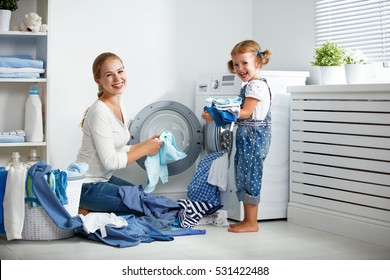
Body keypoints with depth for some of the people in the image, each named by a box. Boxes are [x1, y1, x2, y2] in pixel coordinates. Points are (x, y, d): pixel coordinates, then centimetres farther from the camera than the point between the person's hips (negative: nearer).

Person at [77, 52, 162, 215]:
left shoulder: (119, 110, 7)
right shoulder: (100, 113, -21)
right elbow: (110, 161, -23)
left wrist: (147, 143, 2)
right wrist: (145, 149, -15)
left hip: (104, 178, 9)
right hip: (88, 187, -9)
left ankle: (89, 211, 10)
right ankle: (86, 213, -4)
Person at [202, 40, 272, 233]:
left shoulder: (256, 85, -15)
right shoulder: (250, 86, 18)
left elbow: (245, 113, -22)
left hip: (254, 135, -11)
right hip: (246, 136, 11)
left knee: (249, 176, -6)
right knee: (243, 177, 13)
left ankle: (251, 223, 0)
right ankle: (247, 220, 20)